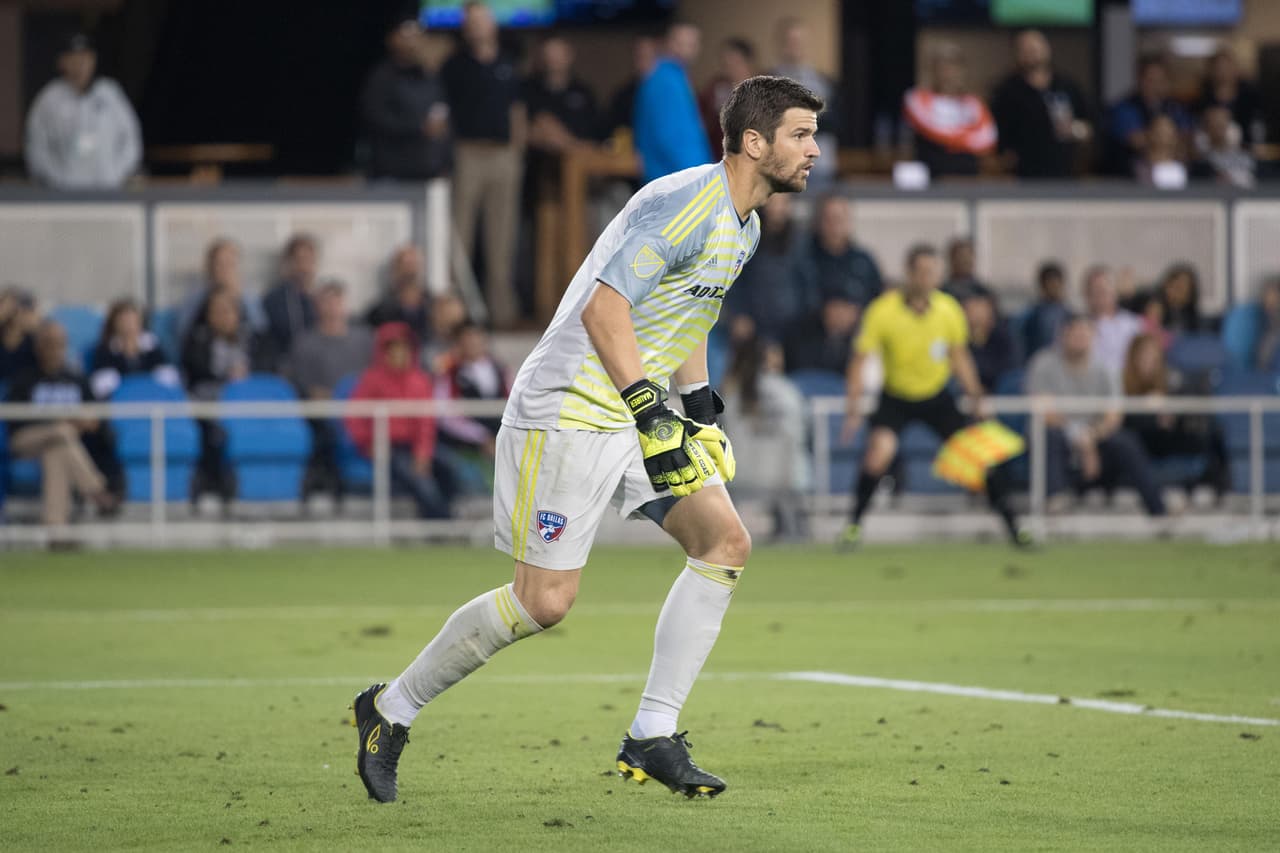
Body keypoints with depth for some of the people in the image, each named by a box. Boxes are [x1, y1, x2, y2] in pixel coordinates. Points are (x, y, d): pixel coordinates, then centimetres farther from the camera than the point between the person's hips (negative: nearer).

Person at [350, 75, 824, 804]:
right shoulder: (686, 204, -19)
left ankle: (653, 736, -3)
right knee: (546, 599, -9)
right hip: (571, 410, -10)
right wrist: (650, 413, -26)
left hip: (640, 409, 10)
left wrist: (700, 407, 18)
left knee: (726, 539, -6)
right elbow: (604, 307, -24)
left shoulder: (742, 227, 13)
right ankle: (393, 709, 9)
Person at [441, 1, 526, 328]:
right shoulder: (455, 65, 2)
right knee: (460, 232, -5)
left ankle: (501, 307, 8)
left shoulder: (507, 65, 12)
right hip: (468, 152, -3)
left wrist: (518, 153, 11)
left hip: (503, 155, 3)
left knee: (502, 237, 5)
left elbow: (517, 111, 17)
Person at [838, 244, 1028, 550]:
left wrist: (975, 399, 1)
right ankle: (854, 524, -11)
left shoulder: (949, 310, -12)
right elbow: (860, 361, -16)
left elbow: (959, 357, 5)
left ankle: (1011, 525, 10)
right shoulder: (883, 312, -21)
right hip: (896, 397, -3)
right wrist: (853, 411, -22)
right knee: (880, 449, -28)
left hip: (937, 397, 3)